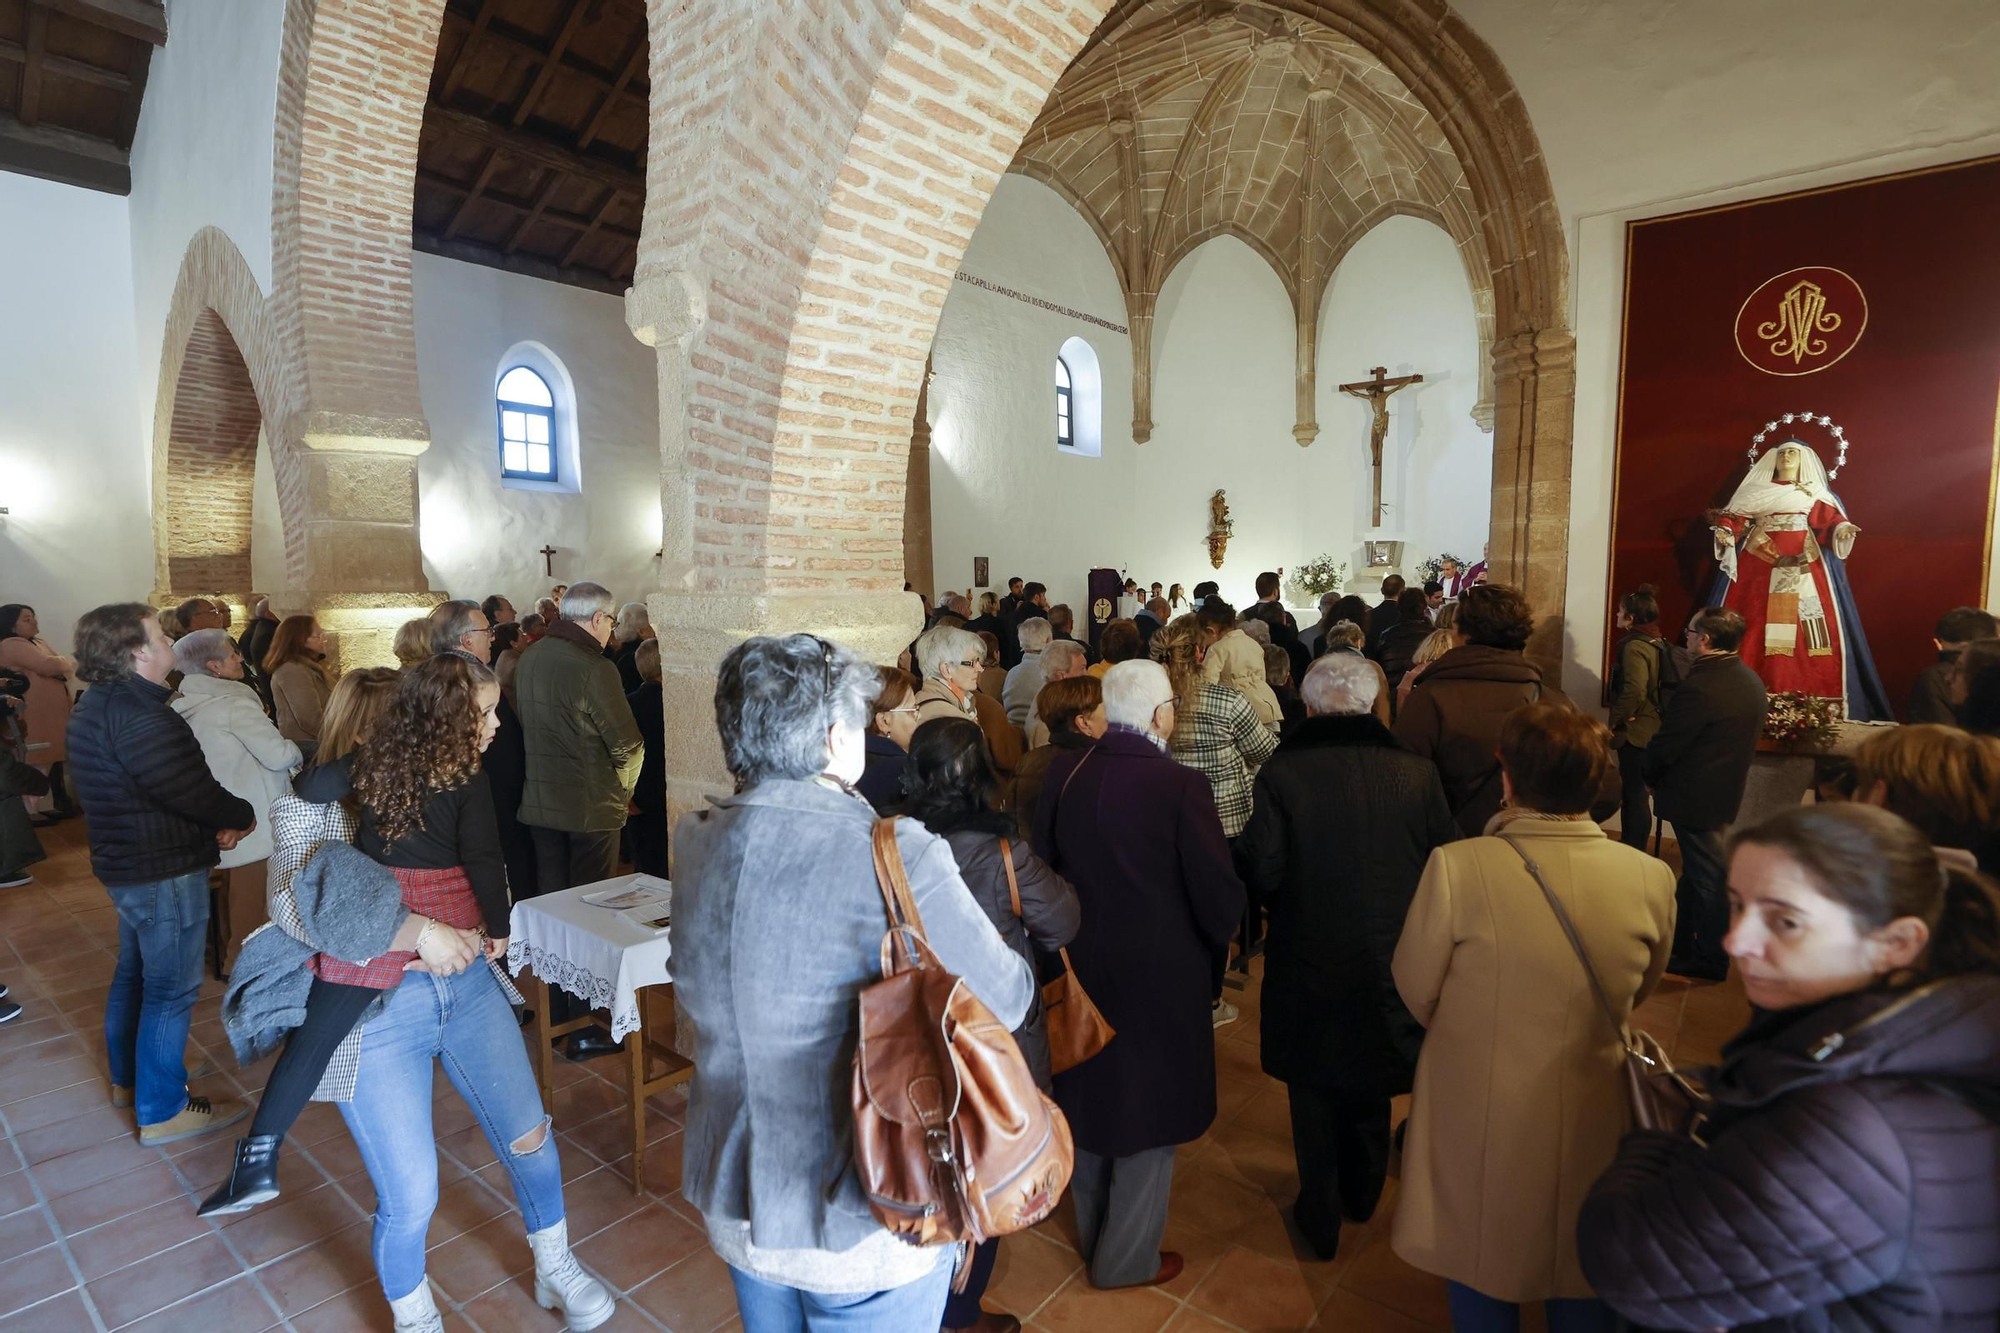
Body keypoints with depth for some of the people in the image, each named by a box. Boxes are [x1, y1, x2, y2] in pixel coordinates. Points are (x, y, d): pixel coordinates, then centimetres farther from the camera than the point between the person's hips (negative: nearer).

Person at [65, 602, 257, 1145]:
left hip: (126, 862, 11)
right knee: (170, 990, 1)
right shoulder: (138, 715, -26)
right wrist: (242, 816, -8)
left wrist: (214, 822, 1)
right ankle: (163, 1111, 12)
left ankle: (127, 1077, 42)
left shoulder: (96, 705, 7)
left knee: (134, 972, 25)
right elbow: (194, 793, -27)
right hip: (165, 874, -11)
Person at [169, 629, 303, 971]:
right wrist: (298, 754, -3)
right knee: (251, 896, 3)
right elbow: (278, 755, -23)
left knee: (234, 889, 24)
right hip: (249, 817, -9)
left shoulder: (186, 705, 5)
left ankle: (229, 954, 38)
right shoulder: (234, 702, -21)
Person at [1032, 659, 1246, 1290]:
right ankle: (1128, 1259, 33)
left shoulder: (1065, 773, -10)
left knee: (1089, 1096, 24)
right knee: (1148, 1112, 15)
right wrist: (1220, 939, 5)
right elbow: (1219, 895, -17)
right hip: (1159, 974, -5)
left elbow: (1042, 865, -1)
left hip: (1080, 965, 5)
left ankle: (1091, 1231, 45)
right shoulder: (1181, 786, -23)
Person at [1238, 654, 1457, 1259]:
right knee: (1370, 1085, 26)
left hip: (1309, 963, -3)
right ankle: (1362, 1195, 47)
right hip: (1390, 963, 3)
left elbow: (1262, 874, -17)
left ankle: (1321, 1218, 33)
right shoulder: (1417, 773, -12)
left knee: (1315, 1090, 17)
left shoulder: (1280, 774, -20)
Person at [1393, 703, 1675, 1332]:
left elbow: (1416, 990, -12)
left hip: (1479, 1120, -2)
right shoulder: (1651, 877, -17)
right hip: (1592, 1123, 3)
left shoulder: (1456, 866, -26)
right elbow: (1639, 991, 2)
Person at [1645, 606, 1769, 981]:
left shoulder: (1700, 687, -25)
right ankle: (1679, 945, 33)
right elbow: (1746, 739, 13)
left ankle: (1710, 960, 18)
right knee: (1696, 870, 19)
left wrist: (1651, 776, -1)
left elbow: (1664, 746, -21)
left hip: (1695, 796, -9)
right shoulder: (1752, 682, 5)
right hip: (1726, 791, 9)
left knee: (1706, 877, 4)